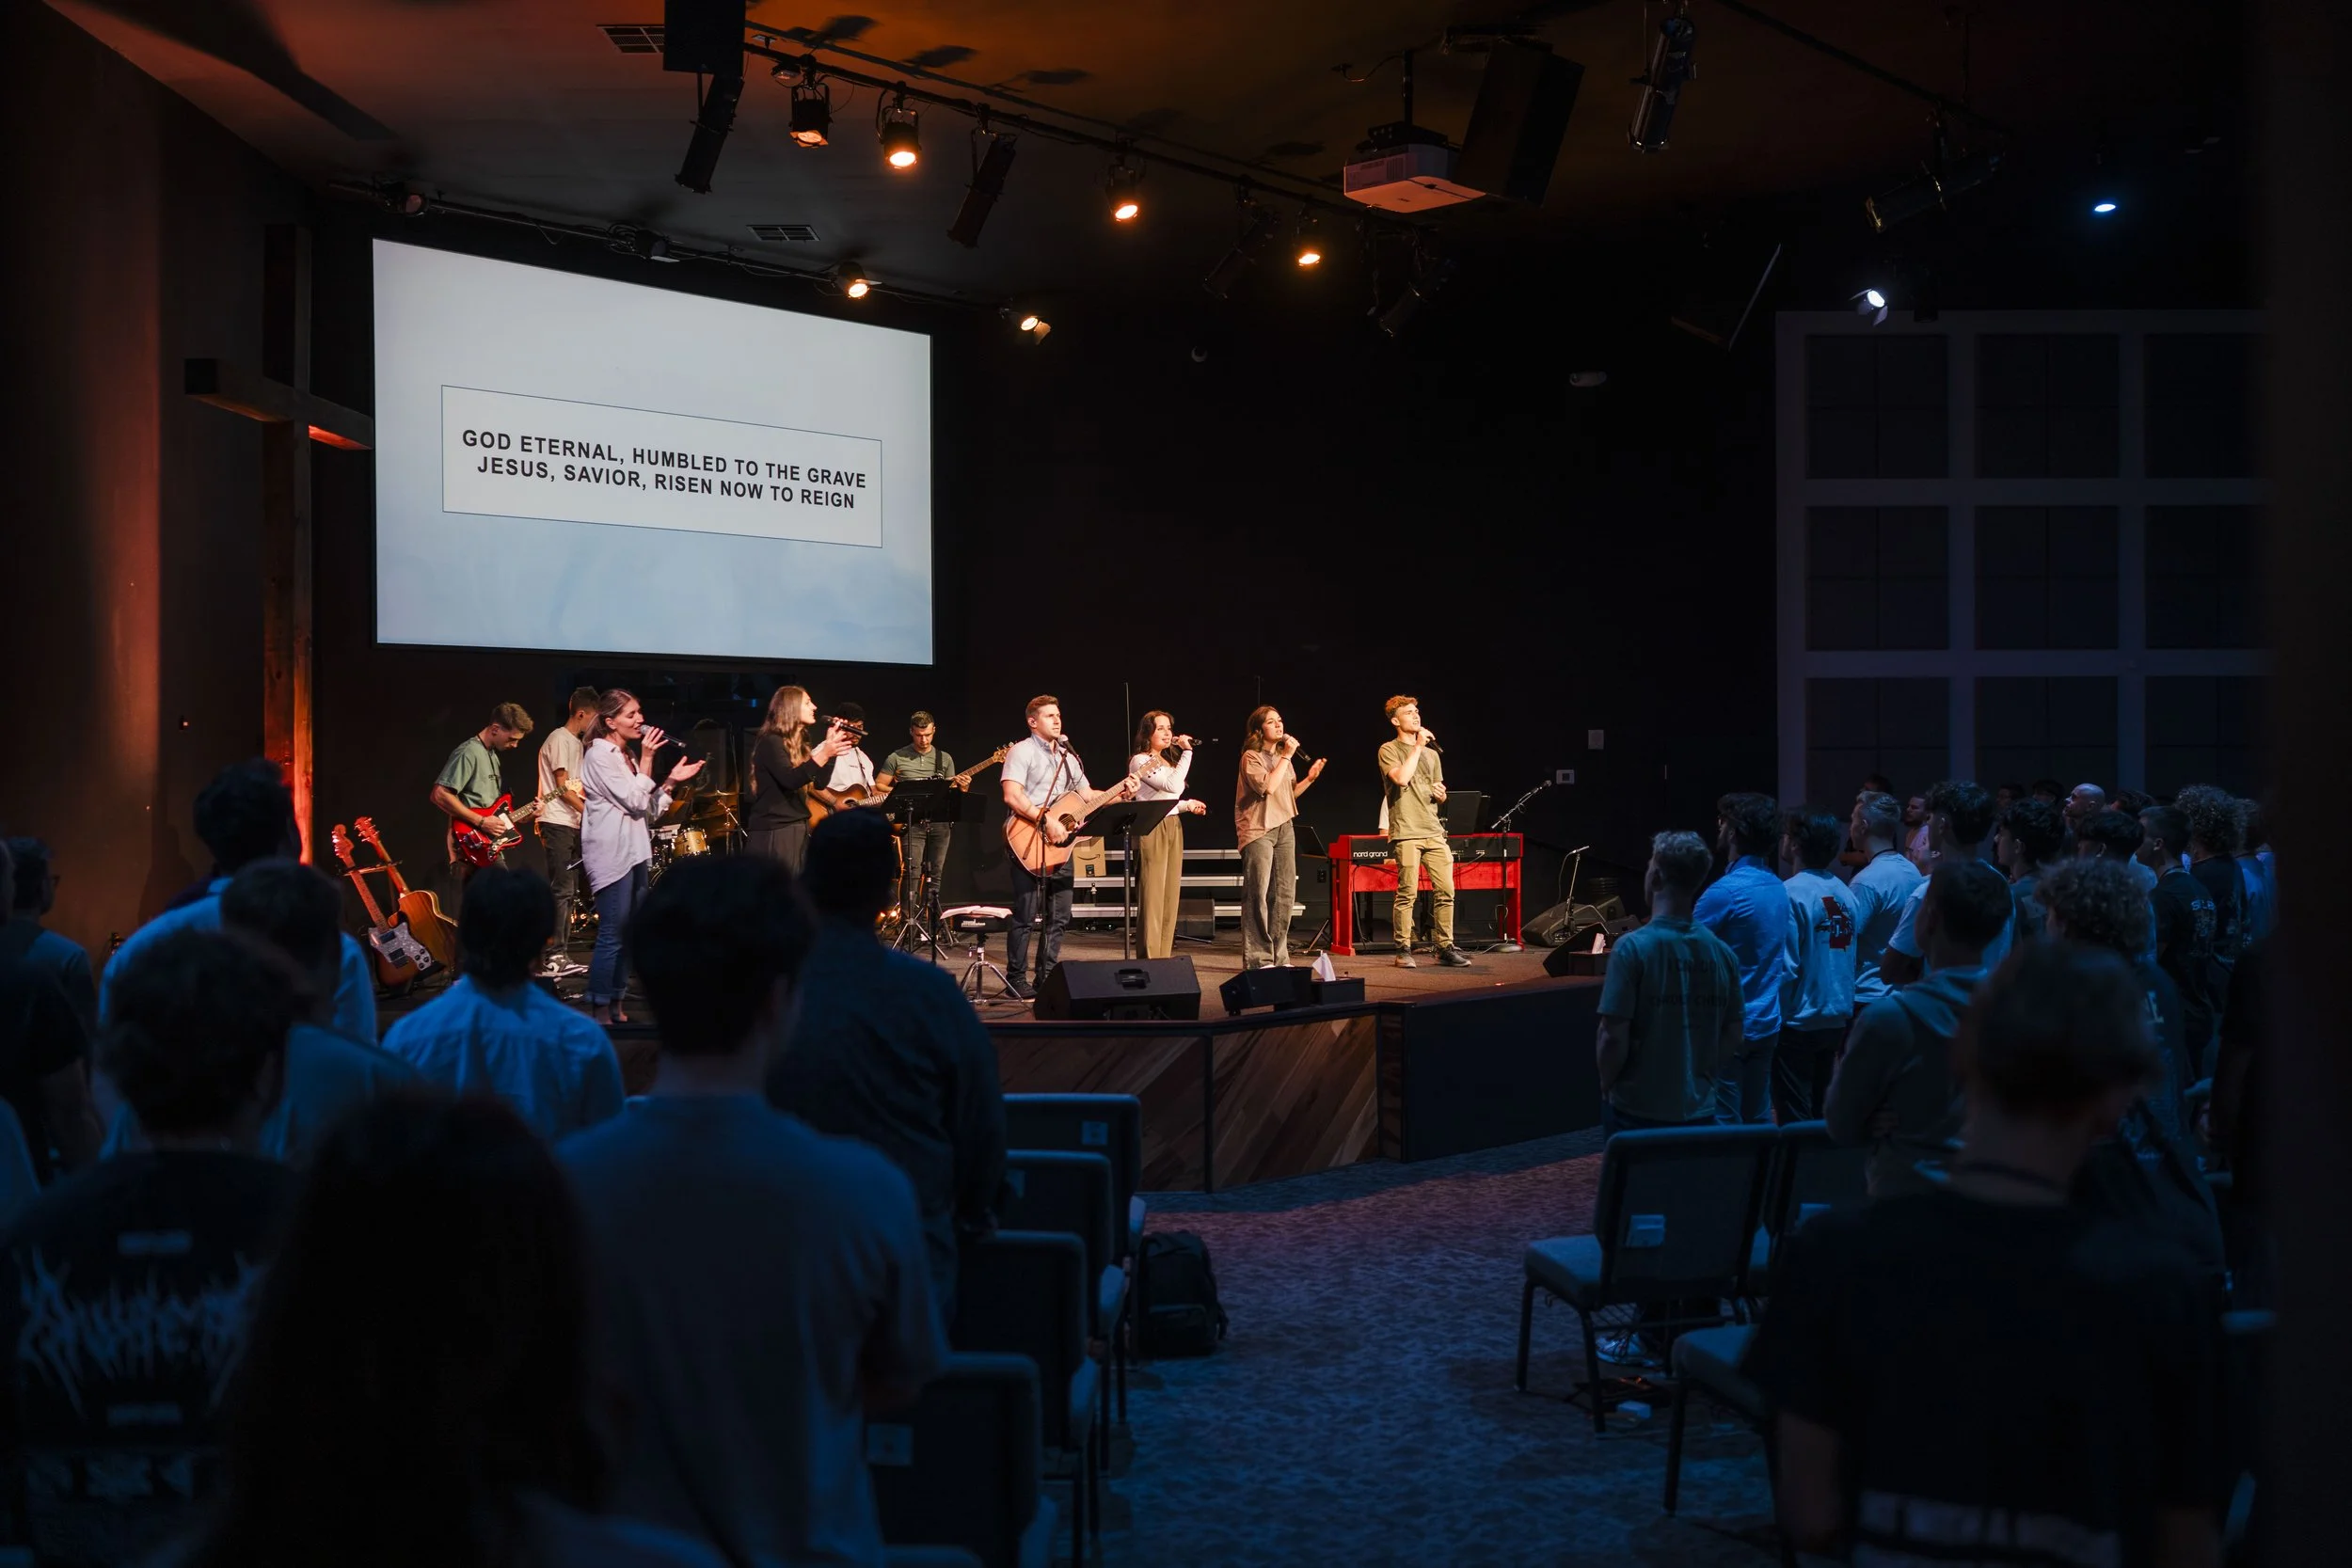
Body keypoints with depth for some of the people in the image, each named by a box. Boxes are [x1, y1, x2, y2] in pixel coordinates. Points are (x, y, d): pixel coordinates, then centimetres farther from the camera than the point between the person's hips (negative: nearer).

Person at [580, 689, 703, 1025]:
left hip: (633, 852, 9)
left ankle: (618, 1006, 16)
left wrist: (672, 781, 7)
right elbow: (634, 802, -17)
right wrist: (647, 759, -12)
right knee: (611, 935, -9)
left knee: (628, 934, 10)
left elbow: (646, 809, 16)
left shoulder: (627, 756, 17)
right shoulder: (599, 755, -10)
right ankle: (601, 1011, -5)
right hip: (612, 854, -9)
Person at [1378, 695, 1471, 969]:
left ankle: (1445, 947, 7)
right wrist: (1418, 746, -10)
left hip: (1433, 831, 6)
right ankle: (1403, 950, 1)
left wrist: (1440, 794, 4)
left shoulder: (1431, 754, 21)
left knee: (1445, 891, 0)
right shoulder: (1389, 750, 2)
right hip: (1405, 832, -6)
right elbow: (1401, 777, -17)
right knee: (1407, 893, -8)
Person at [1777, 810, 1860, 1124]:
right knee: (1819, 1111, 19)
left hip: (1799, 1023, -7)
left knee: (1793, 1120, 2)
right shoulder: (1845, 894, 2)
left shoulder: (1791, 893, -17)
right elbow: (1850, 958, 10)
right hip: (1837, 1020, 7)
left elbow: (1785, 967, -19)